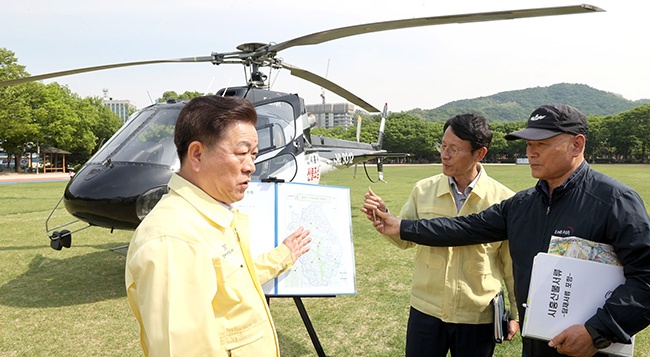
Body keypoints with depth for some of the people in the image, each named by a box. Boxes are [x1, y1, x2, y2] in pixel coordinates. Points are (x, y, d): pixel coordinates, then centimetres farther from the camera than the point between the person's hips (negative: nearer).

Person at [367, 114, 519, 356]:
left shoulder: (503, 199, -9)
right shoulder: (423, 190, -4)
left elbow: (512, 263, 0)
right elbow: (406, 238, 4)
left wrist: (516, 313, 6)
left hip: (479, 318, -1)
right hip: (426, 311, 2)